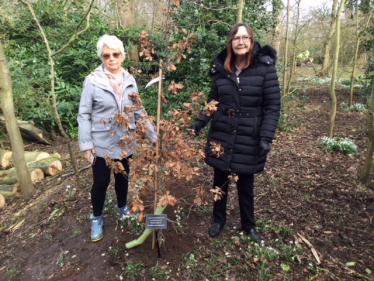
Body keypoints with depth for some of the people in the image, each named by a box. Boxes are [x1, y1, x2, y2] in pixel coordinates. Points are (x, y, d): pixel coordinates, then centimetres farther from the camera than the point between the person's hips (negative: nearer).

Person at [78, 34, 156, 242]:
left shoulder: (130, 80, 0)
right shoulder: (92, 81, -12)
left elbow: (139, 111, 4)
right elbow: (84, 114, -9)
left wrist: (153, 135, 0)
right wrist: (86, 145, -12)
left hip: (125, 143, 4)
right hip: (102, 144, -3)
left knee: (122, 177, 20)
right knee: (101, 181, 10)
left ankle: (122, 208, 46)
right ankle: (96, 218, 35)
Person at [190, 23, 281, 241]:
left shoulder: (264, 67, -8)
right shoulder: (221, 68, 1)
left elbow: (273, 106, -9)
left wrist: (266, 137, -17)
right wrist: (199, 122, -2)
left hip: (249, 140, -2)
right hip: (221, 137, 3)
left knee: (246, 186, 13)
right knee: (220, 183, 15)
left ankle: (249, 225, 38)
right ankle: (219, 220, 39)